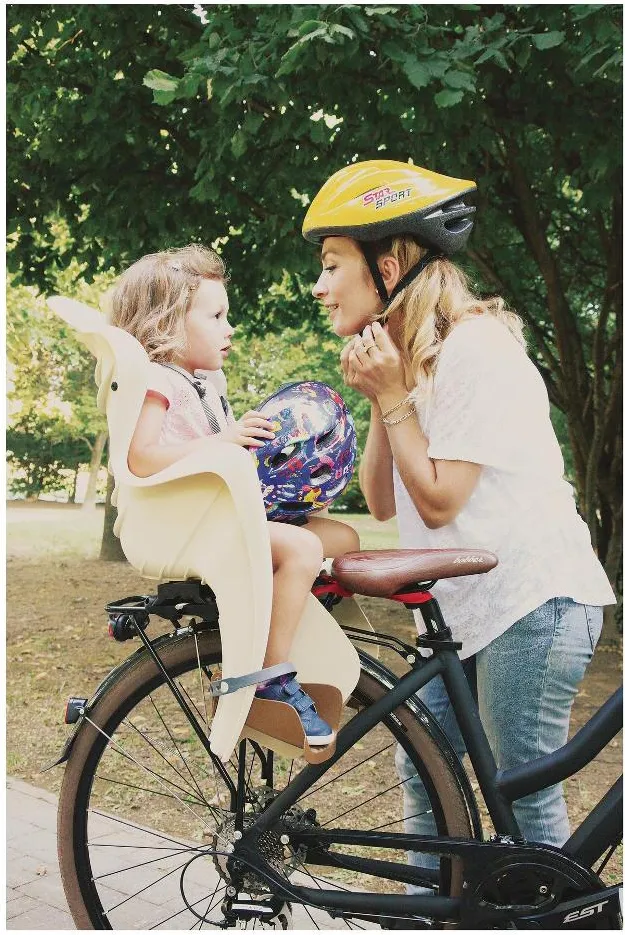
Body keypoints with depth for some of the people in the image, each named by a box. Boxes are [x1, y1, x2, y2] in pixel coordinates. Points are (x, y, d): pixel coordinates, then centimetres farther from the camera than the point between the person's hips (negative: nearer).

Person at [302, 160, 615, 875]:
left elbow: (439, 502, -18)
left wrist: (393, 396, -15)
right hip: (463, 602, 9)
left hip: (531, 600, -9)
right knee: (422, 769, 13)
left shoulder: (474, 348, -18)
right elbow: (382, 503, 5)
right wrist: (379, 402, -6)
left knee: (524, 796, 0)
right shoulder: (403, 356, 9)